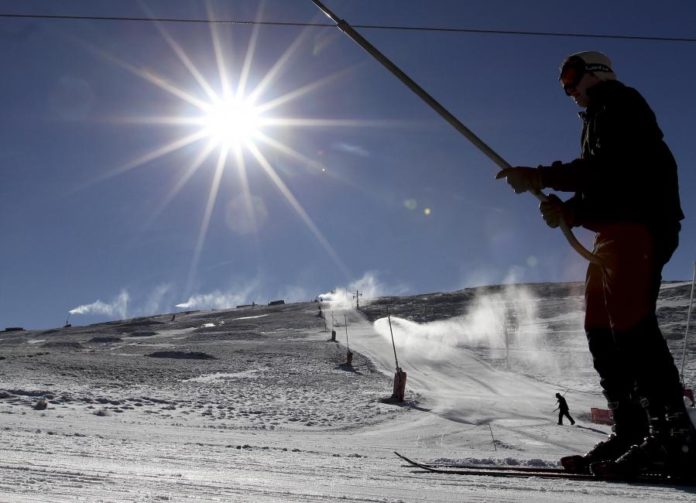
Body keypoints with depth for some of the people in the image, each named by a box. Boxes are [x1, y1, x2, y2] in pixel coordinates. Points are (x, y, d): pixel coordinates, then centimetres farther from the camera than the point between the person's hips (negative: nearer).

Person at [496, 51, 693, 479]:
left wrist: (541, 177, -17)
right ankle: (632, 434, 4)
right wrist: (568, 211, 3)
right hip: (616, 233, 10)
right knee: (601, 330, 4)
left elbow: (608, 167, -16)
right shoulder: (599, 120, 30)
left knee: (630, 323, -20)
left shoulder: (620, 103, 2)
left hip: (638, 226, -10)